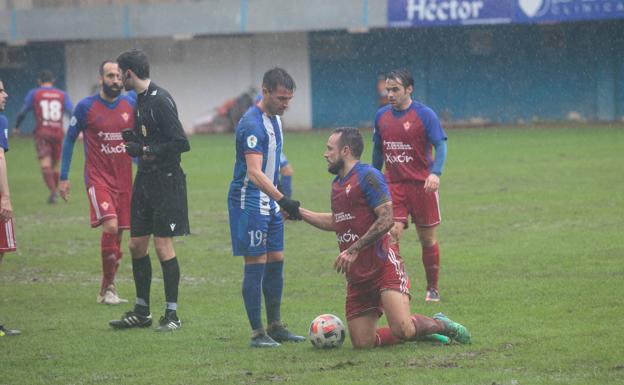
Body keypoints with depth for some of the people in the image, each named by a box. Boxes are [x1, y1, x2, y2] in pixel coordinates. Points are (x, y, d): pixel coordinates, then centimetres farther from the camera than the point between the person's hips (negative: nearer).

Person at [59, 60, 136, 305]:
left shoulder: (131, 105, 4)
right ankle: (107, 289, -11)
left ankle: (107, 288, 18)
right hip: (98, 177, -4)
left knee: (118, 233, 5)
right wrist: (63, 178, 3)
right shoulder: (86, 107, -5)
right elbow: (69, 140, 5)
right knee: (110, 226, -20)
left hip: (124, 178, 4)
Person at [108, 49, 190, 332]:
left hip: (166, 181, -9)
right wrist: (133, 138, 4)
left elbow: (181, 143, -20)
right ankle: (142, 312, 19)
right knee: (136, 245, 10)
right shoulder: (140, 99, 12)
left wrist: (145, 150, -18)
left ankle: (172, 314, 1)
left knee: (163, 246, -7)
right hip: (145, 180, 9)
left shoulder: (160, 100, -16)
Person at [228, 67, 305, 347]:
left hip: (269, 201, 9)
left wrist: (281, 202, 24)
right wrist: (282, 199, -39)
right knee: (256, 264, -7)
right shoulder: (252, 124, -20)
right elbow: (254, 172, -30)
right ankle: (257, 332, -2)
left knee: (276, 261, 11)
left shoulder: (275, 118, 11)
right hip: (249, 201, -9)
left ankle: (275, 327, 19)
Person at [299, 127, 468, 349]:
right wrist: (298, 212, 32)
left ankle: (441, 325, 7)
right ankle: (422, 332, 17)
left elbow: (386, 218, -18)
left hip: (383, 265, -8)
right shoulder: (337, 183, 19)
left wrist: (353, 249, -21)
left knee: (402, 329, -25)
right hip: (357, 276, 8)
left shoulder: (367, 176, -8)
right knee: (361, 343, -2)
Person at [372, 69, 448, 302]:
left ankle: (433, 289, 20)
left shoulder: (424, 114, -7)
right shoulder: (382, 116, 8)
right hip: (393, 185, 3)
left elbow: (440, 146, -12)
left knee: (427, 239, 6)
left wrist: (435, 173, -27)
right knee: (391, 234, -13)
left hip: (421, 185, -3)